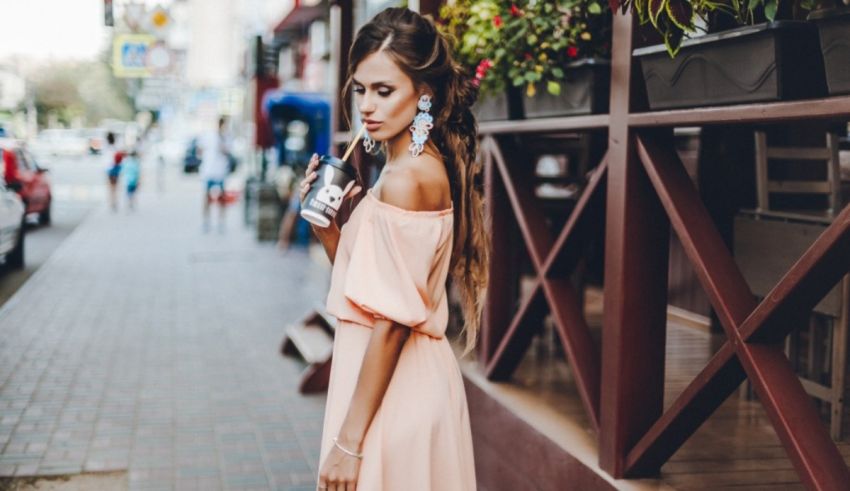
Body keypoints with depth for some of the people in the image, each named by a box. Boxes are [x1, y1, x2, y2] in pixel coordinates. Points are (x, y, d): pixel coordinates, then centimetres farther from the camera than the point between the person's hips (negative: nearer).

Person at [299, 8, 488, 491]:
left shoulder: (404, 178, -20)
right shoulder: (428, 167, 8)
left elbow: (392, 322, -22)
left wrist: (349, 441, -19)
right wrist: (325, 226, 0)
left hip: (391, 390, -9)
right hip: (415, 379, 9)